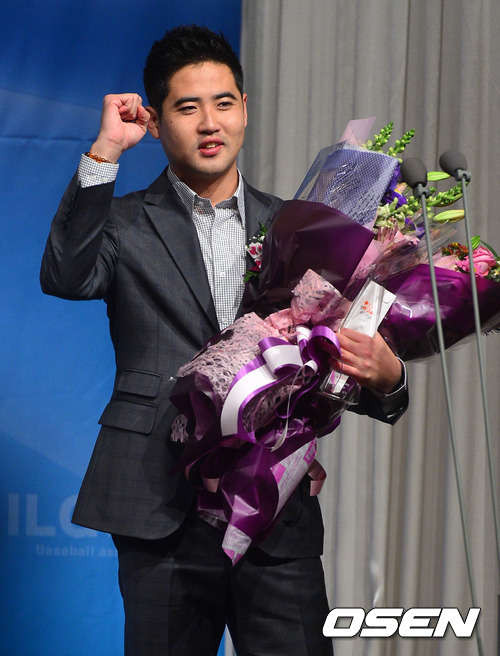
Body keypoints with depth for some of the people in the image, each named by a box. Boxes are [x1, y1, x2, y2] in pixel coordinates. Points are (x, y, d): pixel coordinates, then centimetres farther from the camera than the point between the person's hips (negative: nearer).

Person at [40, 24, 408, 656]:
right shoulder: (126, 224, 6)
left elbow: (335, 357, 12)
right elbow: (66, 277, -15)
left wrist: (385, 375, -12)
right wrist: (105, 150, -15)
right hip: (163, 512, -2)